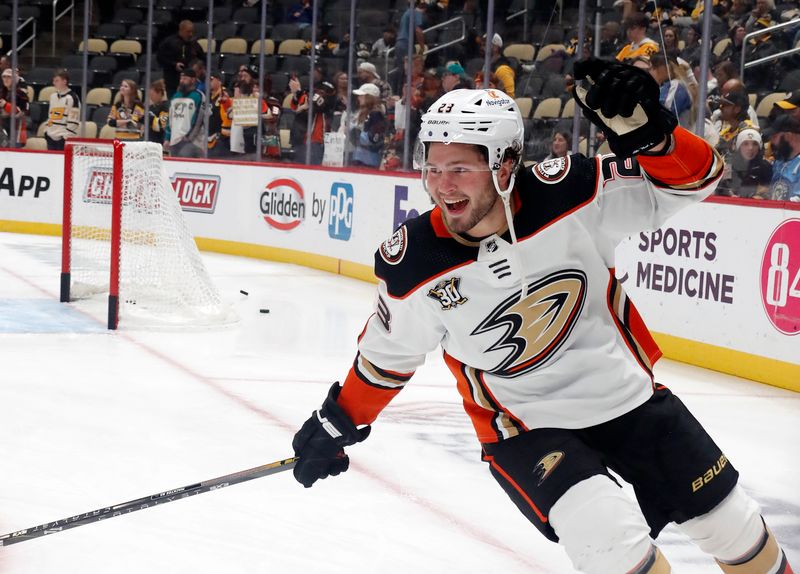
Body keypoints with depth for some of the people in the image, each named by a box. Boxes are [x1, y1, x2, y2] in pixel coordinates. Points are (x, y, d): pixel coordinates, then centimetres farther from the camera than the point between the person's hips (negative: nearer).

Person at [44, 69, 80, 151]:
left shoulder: (72, 97, -11)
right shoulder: (53, 96, 14)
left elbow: (74, 119, -13)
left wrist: (68, 136, -15)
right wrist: (47, 130, 17)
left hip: (63, 137, -8)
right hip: (51, 136, 8)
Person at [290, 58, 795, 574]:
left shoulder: (565, 194, -21)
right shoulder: (414, 264, -19)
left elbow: (696, 176, -18)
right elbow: (388, 355, 1)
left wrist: (646, 131, -37)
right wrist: (338, 425, 9)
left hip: (629, 394, 2)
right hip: (525, 427, -2)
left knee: (732, 525, 14)